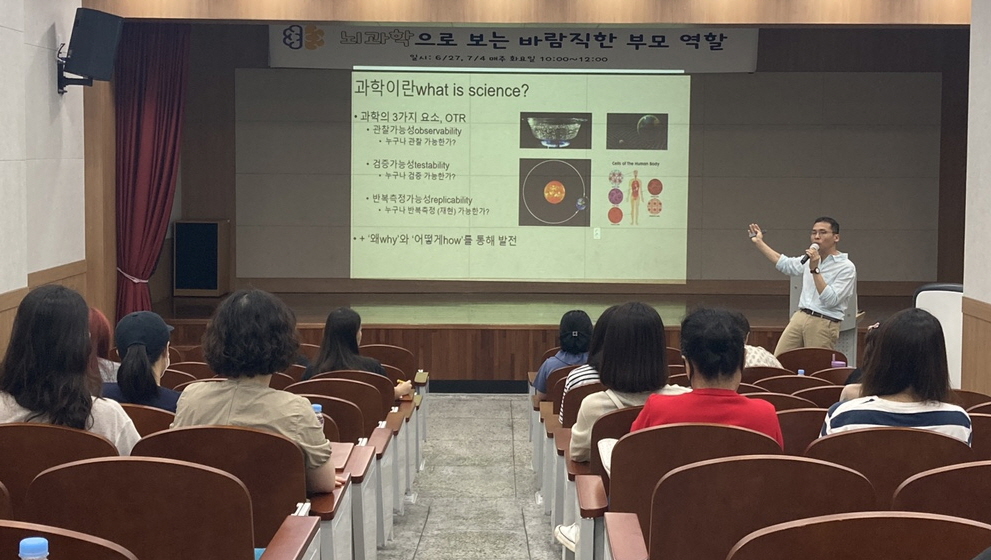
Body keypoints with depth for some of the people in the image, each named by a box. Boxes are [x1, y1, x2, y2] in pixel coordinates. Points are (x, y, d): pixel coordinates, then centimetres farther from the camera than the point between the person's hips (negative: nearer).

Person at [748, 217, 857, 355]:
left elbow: (831, 300, -18)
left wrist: (815, 270, -20)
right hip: (799, 317, 7)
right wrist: (759, 242, 29)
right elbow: (784, 264, 30)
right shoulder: (810, 259, 13)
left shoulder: (847, 267, -8)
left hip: (823, 324, -6)